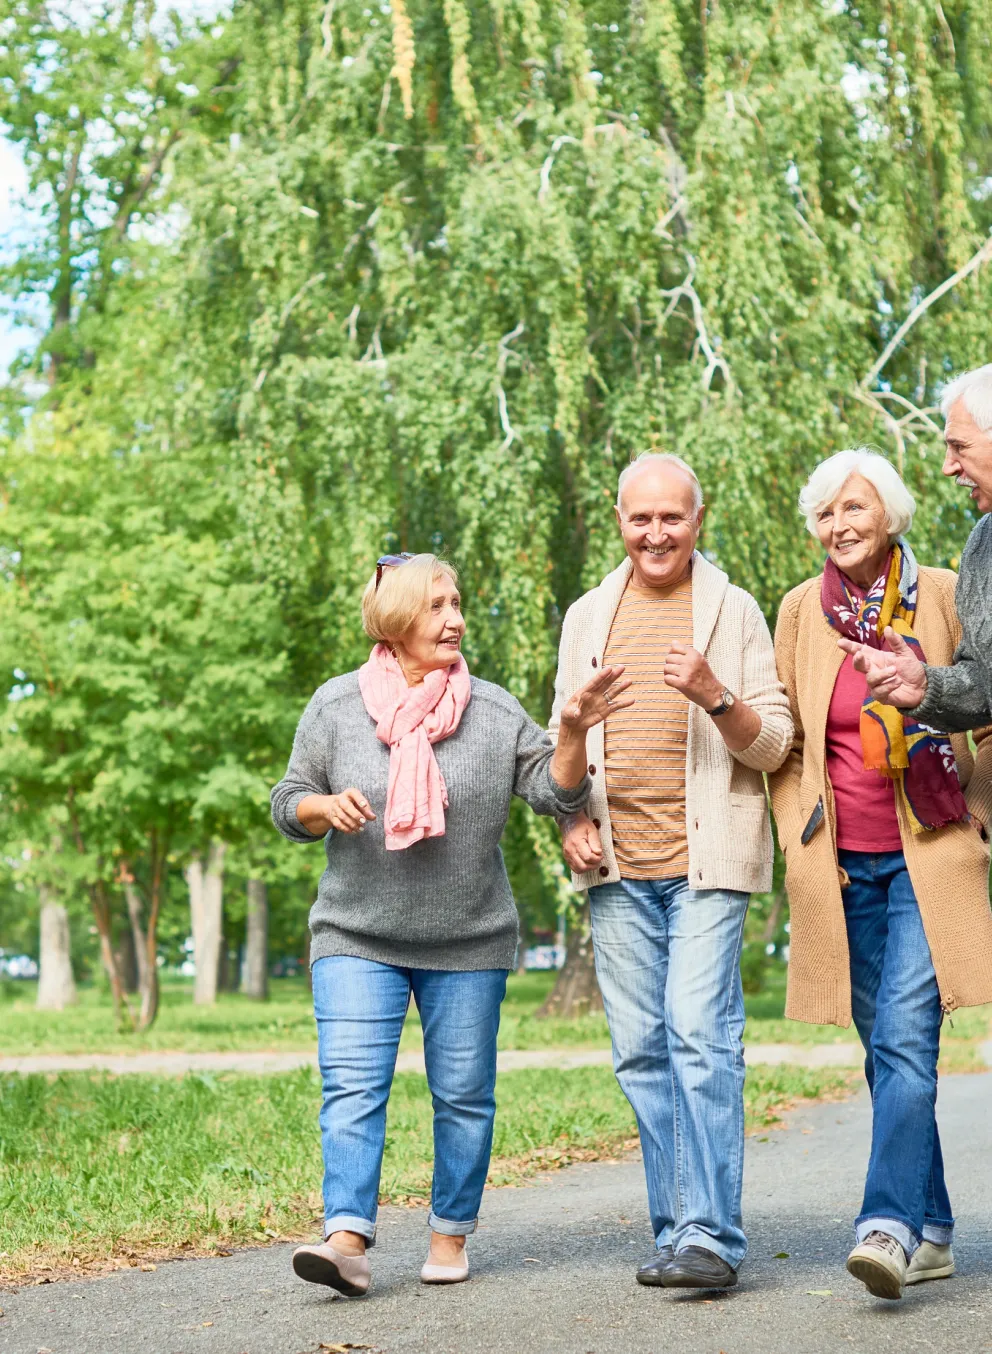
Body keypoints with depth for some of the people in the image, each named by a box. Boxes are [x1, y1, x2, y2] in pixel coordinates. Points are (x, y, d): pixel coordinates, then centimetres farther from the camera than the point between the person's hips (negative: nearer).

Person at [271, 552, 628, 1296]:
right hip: (357, 936, -1)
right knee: (352, 1087, -12)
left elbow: (556, 790, -2)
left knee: (463, 1094, 7)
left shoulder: (493, 710, 1)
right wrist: (326, 806, -14)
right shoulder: (336, 704, 2)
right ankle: (348, 1238, -16)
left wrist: (575, 732, -20)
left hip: (469, 942, 1)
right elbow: (289, 804, 7)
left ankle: (452, 1234, 21)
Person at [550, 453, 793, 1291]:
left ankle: (711, 1236, -13)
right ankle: (677, 1229, 13)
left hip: (706, 858, -4)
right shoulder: (589, 616, 16)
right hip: (617, 865, 4)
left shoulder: (734, 611, 5)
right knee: (642, 1049, 5)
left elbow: (774, 745, 1)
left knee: (701, 1036, -14)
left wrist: (714, 695, -17)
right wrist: (572, 820, 4)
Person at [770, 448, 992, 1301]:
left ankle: (890, 1224, -21)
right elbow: (782, 741, 11)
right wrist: (800, 843, 3)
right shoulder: (803, 610, 6)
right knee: (885, 1050, 7)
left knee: (906, 1039, -16)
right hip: (845, 866, 3)